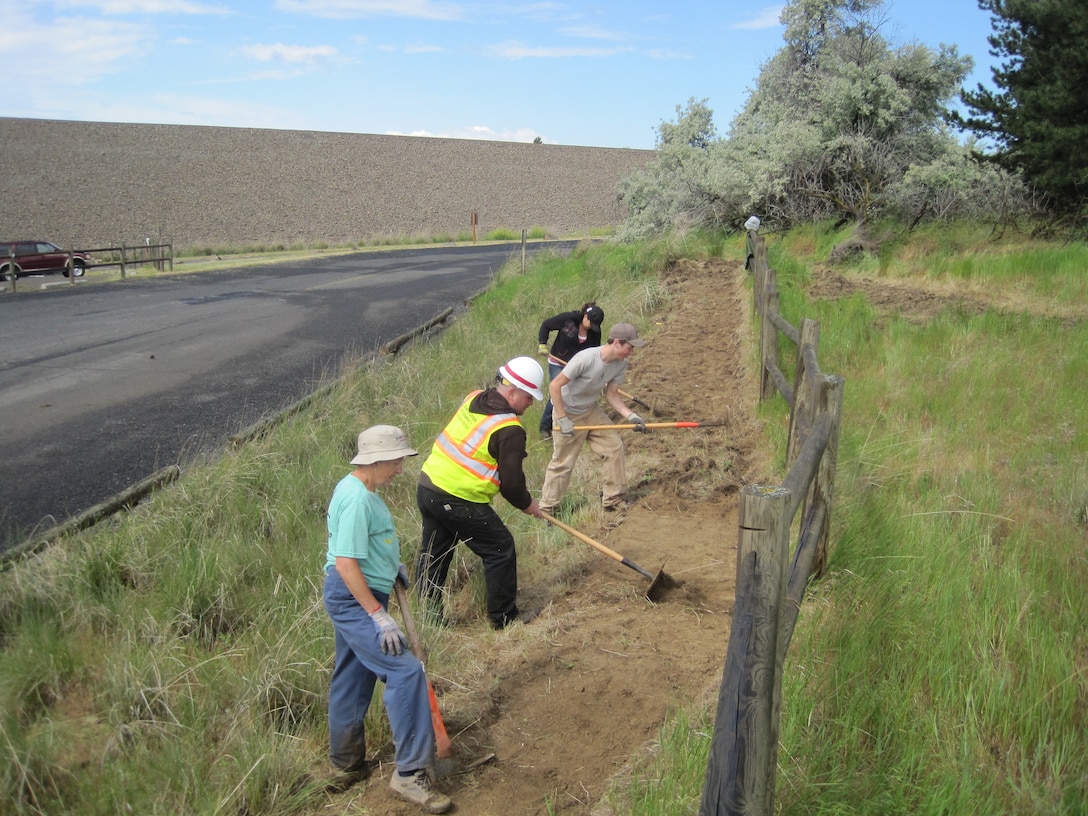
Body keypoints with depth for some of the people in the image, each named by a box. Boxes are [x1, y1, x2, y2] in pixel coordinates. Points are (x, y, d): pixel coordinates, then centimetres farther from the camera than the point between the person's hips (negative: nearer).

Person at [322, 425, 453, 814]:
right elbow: (346, 563, -26)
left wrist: (392, 564, 16)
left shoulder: (357, 489, 10)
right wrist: (379, 615, -26)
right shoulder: (357, 499, -22)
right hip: (353, 598, -11)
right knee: (405, 671, -15)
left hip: (356, 598, 11)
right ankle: (411, 773, -10)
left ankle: (347, 764, 35)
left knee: (352, 679, 20)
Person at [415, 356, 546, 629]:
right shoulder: (509, 430, -16)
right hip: (458, 501, -8)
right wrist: (528, 504, 8)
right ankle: (503, 617, 16)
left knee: (433, 553, 20)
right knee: (500, 550, 7)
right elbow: (510, 483, -13)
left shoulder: (473, 399, 7)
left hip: (427, 486, 8)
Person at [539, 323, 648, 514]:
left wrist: (630, 415, -17)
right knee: (562, 463, 1)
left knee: (615, 447, 4)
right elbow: (554, 386, -26)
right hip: (569, 415, -7)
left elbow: (611, 394, -2)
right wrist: (562, 419, -26)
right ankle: (546, 509, 18)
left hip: (592, 411, 7)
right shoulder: (585, 359, -32)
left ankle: (614, 499, 20)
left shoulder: (621, 364, -11)